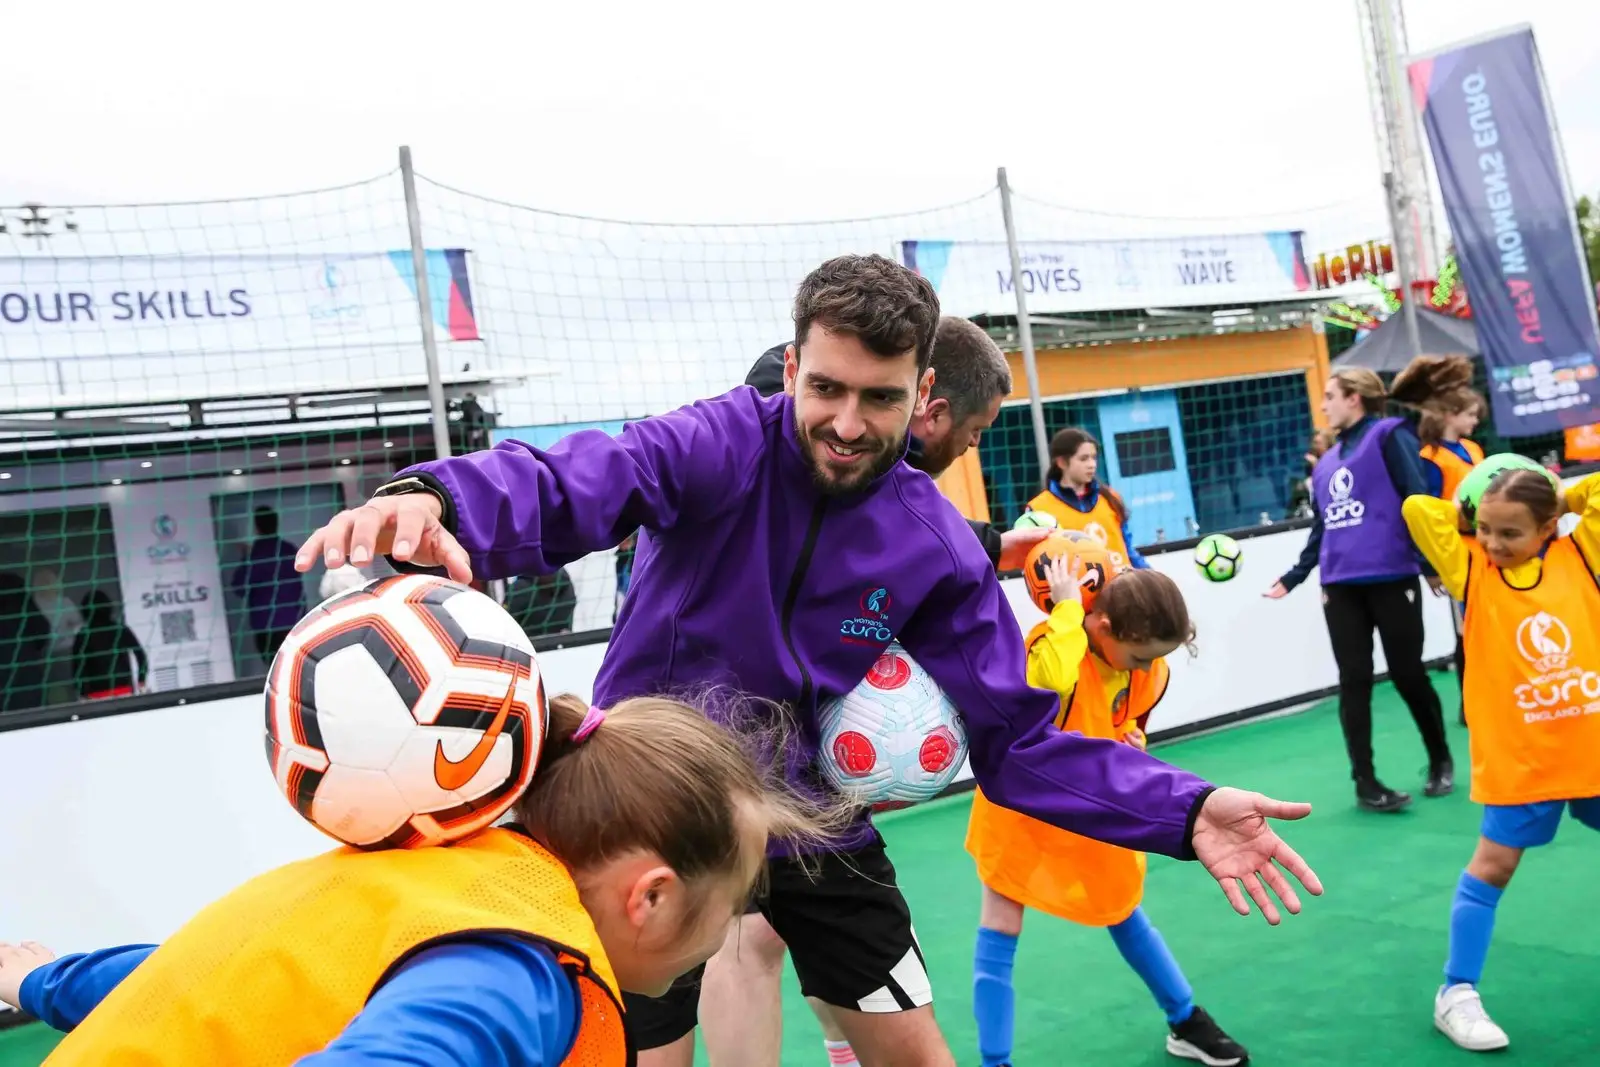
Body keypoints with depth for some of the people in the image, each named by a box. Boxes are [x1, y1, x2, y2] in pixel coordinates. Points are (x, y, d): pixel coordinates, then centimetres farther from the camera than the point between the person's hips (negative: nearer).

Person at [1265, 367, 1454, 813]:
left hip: (1392, 578, -5)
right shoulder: (1326, 461, 16)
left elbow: (1420, 501, -9)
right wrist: (1292, 578, 22)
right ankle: (1365, 781, 12)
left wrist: (1430, 563, -16)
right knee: (1354, 682, 4)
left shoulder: (1389, 437, -3)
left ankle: (1441, 761, 28)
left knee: (1408, 674, 5)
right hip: (1340, 586, 5)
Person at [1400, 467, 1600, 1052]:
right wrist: (1475, 518, 0)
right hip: (1519, 757, -2)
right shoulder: (1472, 570, -5)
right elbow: (1415, 509, -12)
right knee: (1493, 865, 2)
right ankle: (1457, 993, 12)